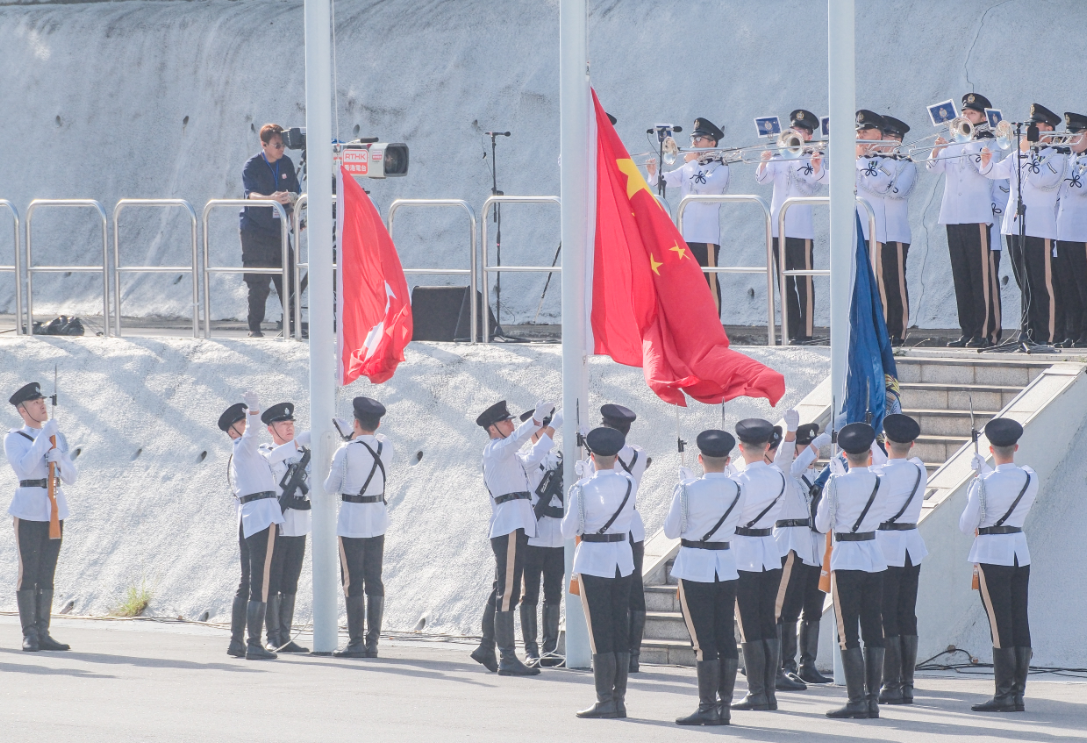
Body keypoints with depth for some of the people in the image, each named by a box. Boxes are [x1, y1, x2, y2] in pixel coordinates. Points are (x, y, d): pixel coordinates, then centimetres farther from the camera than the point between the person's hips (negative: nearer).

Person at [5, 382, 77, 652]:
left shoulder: (58, 438, 14)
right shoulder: (13, 439, -1)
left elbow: (71, 477, 9)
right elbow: (25, 467, -18)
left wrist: (58, 458, -11)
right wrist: (44, 435, -16)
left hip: (55, 512, 5)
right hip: (28, 511, -5)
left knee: (47, 575, 5)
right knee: (28, 573, -6)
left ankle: (42, 633, 6)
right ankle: (29, 636, -4)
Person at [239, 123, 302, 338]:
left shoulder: (286, 164, 8)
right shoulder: (252, 166, -8)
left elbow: (295, 193, 18)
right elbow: (251, 194, -24)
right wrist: (270, 199, -41)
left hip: (278, 229, 5)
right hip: (255, 230, -5)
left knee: (288, 280, 0)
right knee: (258, 283, -6)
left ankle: (292, 323, 7)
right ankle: (255, 327, 1)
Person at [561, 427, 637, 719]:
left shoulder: (582, 489, -13)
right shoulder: (630, 484, -1)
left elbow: (569, 530, -6)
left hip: (593, 560, -5)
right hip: (623, 559, 5)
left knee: (599, 633, -2)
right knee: (619, 631, 10)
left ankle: (605, 701, -3)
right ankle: (619, 699, 10)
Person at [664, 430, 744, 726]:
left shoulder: (688, 490, -13)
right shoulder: (737, 490, 0)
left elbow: (671, 531, -6)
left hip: (694, 568, -5)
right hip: (726, 566, 5)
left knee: (703, 640, -3)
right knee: (726, 638, 8)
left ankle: (707, 708, -4)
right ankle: (724, 707, 10)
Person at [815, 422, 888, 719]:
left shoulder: (837, 484, -10)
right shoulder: (881, 483, 0)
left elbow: (822, 524, -3)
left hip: (846, 560, -4)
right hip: (875, 558, 4)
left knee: (848, 634, -2)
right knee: (874, 632, 7)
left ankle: (856, 700, -7)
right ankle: (873, 699, 7)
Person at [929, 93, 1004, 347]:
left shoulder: (989, 144, 3)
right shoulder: (954, 143, 17)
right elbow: (933, 166, 8)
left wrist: (970, 145, -16)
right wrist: (937, 148, -11)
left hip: (979, 218, -6)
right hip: (954, 218, 6)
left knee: (983, 276, -8)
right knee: (961, 278, 6)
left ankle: (986, 332, -8)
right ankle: (967, 331, 9)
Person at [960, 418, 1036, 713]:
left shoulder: (983, 485, -14)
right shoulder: (1031, 478, 1)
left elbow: (966, 526, -8)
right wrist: (984, 470, 36)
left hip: (992, 554, -5)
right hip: (1020, 552, 5)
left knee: (1000, 625, -4)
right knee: (1020, 624, 8)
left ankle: (1004, 694, -5)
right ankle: (1018, 693, 10)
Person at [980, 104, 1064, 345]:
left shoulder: (1055, 158, -1)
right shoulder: (1018, 156, 17)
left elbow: (1041, 181, -17)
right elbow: (995, 172, 10)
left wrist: (1028, 155, -13)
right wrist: (987, 161, -11)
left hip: (1040, 229, -7)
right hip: (1015, 226, 7)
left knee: (1042, 284, -8)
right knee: (1024, 284, 11)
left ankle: (1046, 335, -8)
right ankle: (1027, 332, 15)